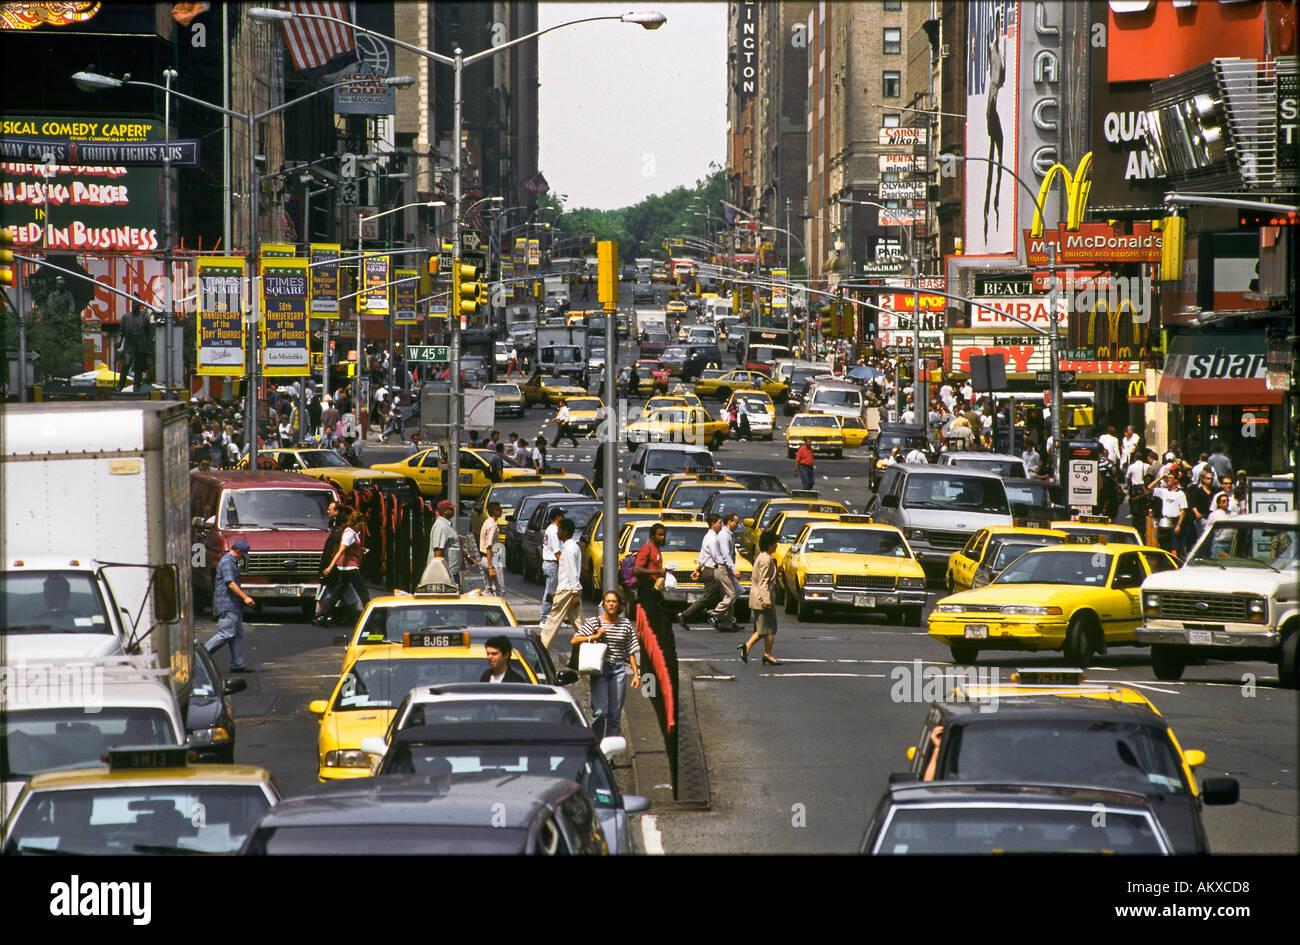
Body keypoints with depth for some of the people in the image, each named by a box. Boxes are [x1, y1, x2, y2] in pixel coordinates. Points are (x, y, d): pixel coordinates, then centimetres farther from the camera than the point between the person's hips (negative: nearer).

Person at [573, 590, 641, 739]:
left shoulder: (626, 624, 7)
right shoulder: (595, 622, 2)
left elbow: (631, 652, 11)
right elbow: (574, 640, 1)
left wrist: (636, 674, 6)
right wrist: (595, 636, -10)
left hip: (619, 670, 2)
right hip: (600, 669, -2)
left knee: (615, 714, 1)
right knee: (600, 711, -11)